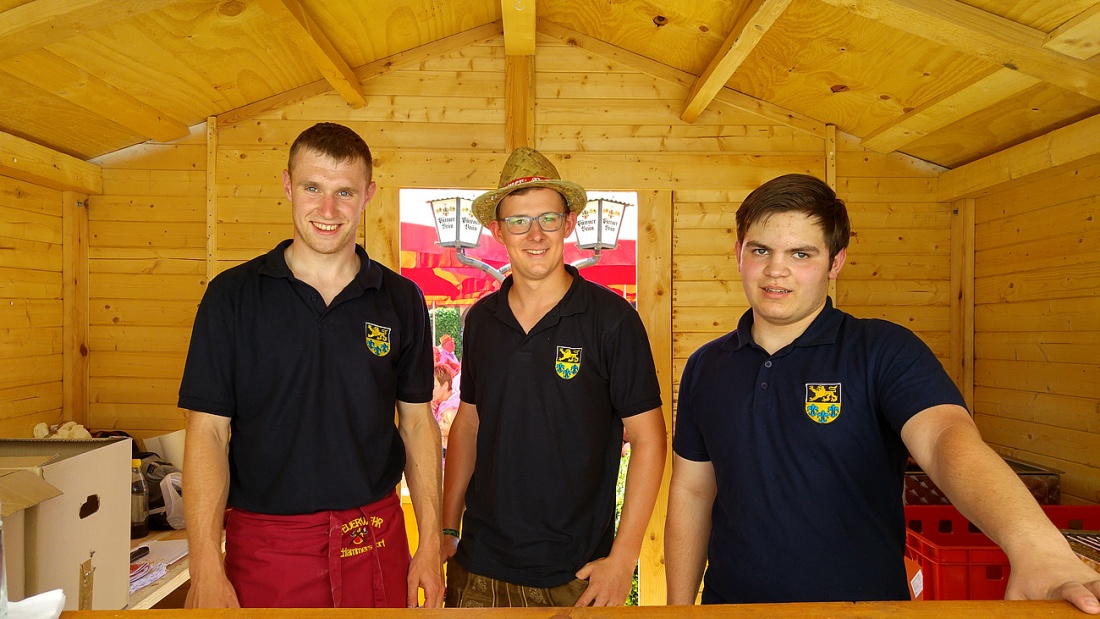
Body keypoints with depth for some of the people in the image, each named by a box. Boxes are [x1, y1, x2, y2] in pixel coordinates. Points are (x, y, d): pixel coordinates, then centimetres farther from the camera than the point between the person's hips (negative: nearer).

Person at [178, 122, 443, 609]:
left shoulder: (401, 300, 0)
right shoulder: (232, 295, -4)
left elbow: (418, 423, 4)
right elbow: (208, 433, -5)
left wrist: (430, 544, 1)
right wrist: (206, 571, -11)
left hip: (376, 541, 2)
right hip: (265, 542, -1)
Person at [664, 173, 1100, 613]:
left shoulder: (884, 351, -11)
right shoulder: (705, 367, 0)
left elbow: (947, 436, -29)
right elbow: (691, 493, 4)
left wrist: (1037, 546, -46)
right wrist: (678, 609, 2)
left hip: (862, 602, -2)